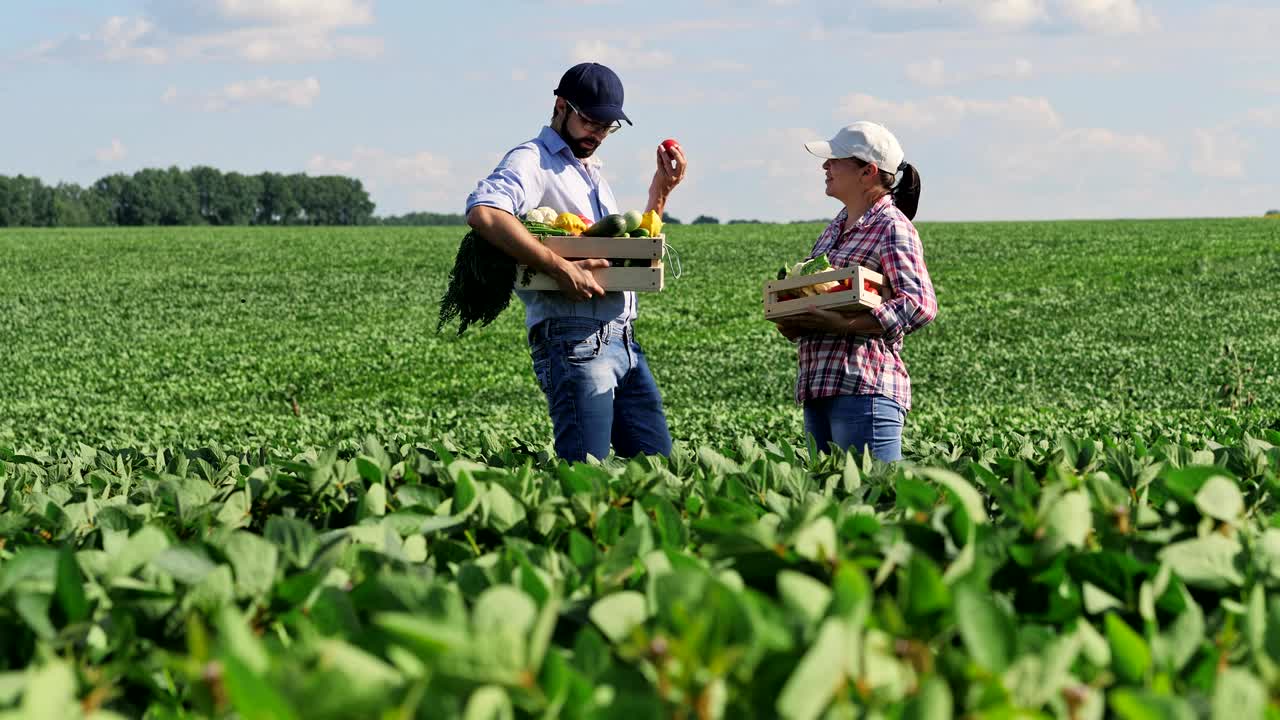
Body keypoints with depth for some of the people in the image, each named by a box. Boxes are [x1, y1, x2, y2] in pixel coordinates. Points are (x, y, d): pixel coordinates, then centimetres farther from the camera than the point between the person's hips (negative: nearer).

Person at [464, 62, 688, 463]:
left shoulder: (592, 174, 27)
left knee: (658, 461, 6)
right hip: (574, 342, -9)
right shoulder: (533, 160, -3)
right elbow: (482, 213, -24)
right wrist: (560, 267, -26)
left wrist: (660, 192, 20)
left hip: (624, 340, 9)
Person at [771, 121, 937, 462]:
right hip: (817, 389, 9)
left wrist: (843, 325, -23)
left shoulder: (893, 228, -7)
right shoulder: (835, 229, 19)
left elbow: (921, 306, -18)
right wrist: (790, 323, 6)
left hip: (865, 387, -9)